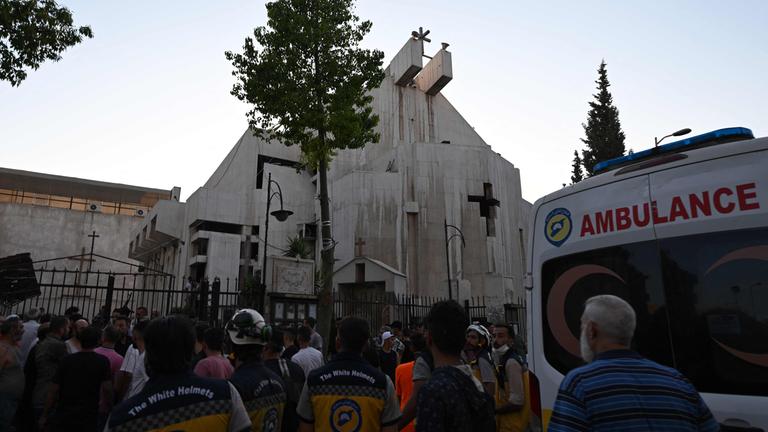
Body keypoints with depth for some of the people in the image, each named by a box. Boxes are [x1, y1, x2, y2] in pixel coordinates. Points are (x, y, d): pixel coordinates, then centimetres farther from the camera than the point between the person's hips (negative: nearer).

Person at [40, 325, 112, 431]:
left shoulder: (66, 360, -1)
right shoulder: (102, 361, -6)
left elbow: (54, 390, -1)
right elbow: (106, 388, -14)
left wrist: (44, 416, 7)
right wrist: (108, 407, -2)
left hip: (62, 418, 2)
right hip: (88, 420, -1)